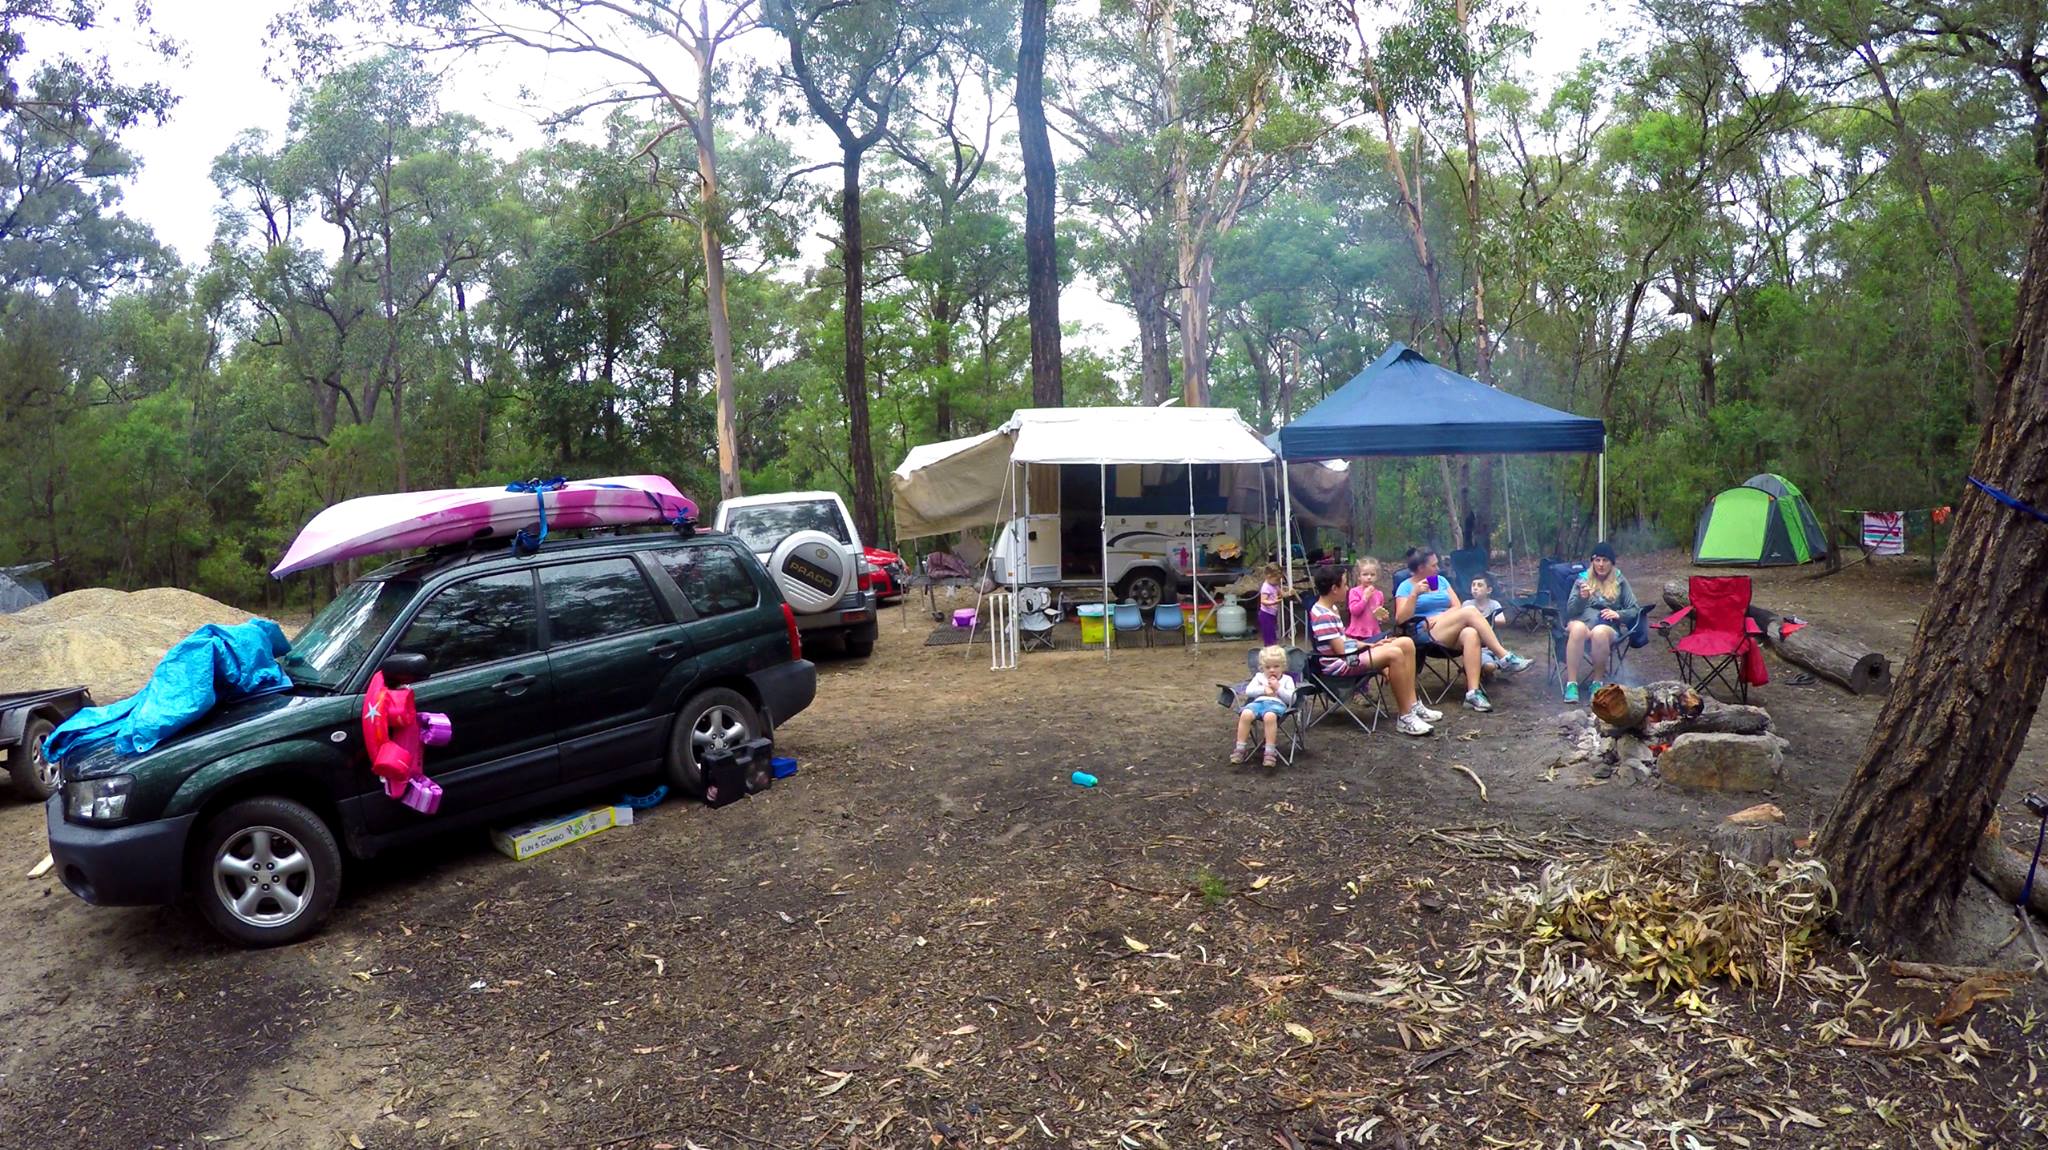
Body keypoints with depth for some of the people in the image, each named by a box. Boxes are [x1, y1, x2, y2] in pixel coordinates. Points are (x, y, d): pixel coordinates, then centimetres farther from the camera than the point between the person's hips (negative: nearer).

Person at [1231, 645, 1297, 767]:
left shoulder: (1287, 679, 20)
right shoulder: (1259, 676, 27)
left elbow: (1292, 699, 7)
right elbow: (1248, 691, 12)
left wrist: (1278, 688, -1)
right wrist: (1264, 690, 0)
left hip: (1277, 703, -3)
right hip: (1258, 701, 3)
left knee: (1270, 716, -42)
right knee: (1245, 714, -33)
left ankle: (1270, 751, -35)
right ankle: (1241, 748, -23)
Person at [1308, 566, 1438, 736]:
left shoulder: (1331, 609, 14)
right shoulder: (1322, 616, -19)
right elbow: (1341, 650, -19)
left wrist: (1370, 646, 7)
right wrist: (1370, 647, -4)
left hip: (1350, 655, 11)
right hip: (1340, 664, -11)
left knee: (1406, 643, -1)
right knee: (1394, 654, -29)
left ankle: (1413, 705, 1)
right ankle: (1405, 718, -21)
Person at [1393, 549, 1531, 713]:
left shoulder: (1441, 580, 20)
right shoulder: (1406, 586, 4)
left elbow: (1457, 607, 10)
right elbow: (1400, 619, -9)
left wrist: (1440, 617, -9)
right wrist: (1415, 593, -18)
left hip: (1450, 633, 5)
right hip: (1425, 634, -5)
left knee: (1471, 634, -34)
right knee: (1470, 610, -26)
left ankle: (1473, 692, -43)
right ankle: (1505, 657, -25)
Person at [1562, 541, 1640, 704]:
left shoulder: (1620, 581, 14)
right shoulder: (1582, 579, 14)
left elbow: (1635, 610, 12)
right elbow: (1571, 611, 5)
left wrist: (1618, 614, -9)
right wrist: (1581, 597, -15)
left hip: (1608, 627, 0)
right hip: (1582, 621, 0)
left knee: (1599, 632, -40)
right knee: (1578, 628, -39)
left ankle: (1598, 683, -23)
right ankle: (1571, 683, -38)